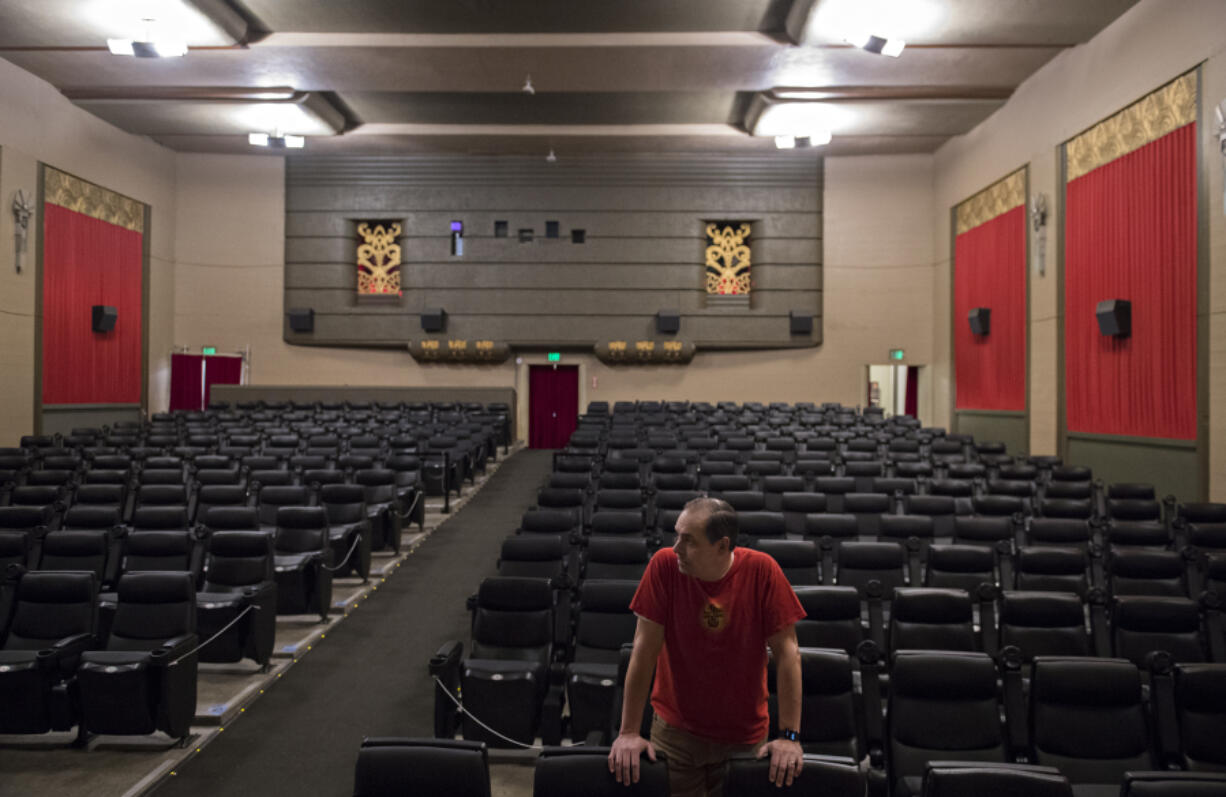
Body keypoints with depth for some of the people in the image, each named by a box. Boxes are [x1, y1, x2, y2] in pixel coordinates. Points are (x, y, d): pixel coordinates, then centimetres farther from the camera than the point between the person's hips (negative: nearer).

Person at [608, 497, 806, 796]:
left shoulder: (761, 570, -16)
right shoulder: (665, 564, -16)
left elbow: (786, 652, -12)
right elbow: (645, 648, -14)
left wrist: (789, 736, -14)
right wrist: (629, 732, -12)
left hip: (744, 735, 0)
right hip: (675, 727, 0)